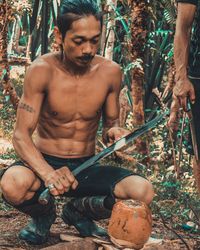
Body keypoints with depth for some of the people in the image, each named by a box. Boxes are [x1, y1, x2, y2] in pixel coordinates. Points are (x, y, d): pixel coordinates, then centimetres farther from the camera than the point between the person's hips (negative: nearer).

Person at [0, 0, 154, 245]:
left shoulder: (110, 72, -4)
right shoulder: (42, 71, -14)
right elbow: (21, 135, -18)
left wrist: (113, 132, -17)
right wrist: (48, 174, -36)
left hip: (86, 168, 3)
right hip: (44, 161, -3)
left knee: (143, 192, -24)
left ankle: (79, 210, 8)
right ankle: (43, 214, 3)